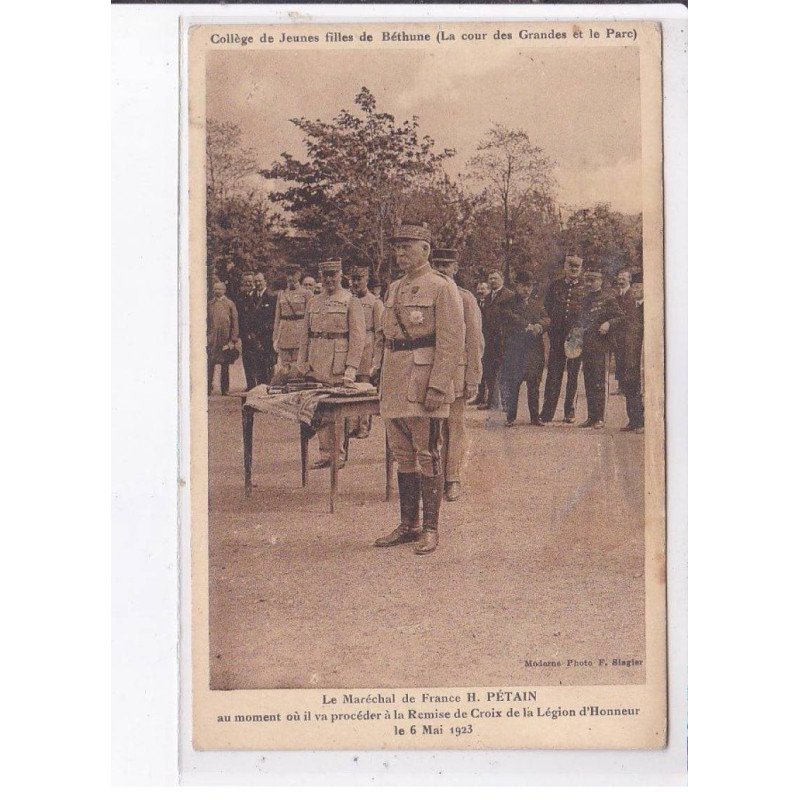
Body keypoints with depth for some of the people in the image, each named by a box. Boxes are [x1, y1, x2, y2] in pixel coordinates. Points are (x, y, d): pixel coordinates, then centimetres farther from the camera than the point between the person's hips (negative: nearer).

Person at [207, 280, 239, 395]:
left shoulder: (230, 304, 2)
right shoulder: (209, 304, 8)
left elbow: (235, 322, 1)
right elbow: (206, 321, 11)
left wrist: (233, 340, -5)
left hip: (225, 339, -1)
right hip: (212, 340, 1)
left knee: (225, 365, 7)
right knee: (209, 364, -4)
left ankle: (225, 389, 15)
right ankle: (208, 389, 0)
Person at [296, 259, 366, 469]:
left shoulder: (351, 302, -1)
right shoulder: (314, 302, 15)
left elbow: (358, 336, -7)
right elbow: (305, 334, 17)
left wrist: (351, 368, -14)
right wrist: (301, 363, 9)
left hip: (338, 366, -5)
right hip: (316, 367, 5)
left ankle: (338, 455, 7)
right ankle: (325, 453, 12)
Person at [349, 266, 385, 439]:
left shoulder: (375, 303, -2)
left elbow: (380, 334, -5)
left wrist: (376, 363, -10)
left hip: (366, 352, -5)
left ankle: (364, 427, 4)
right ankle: (353, 425, 12)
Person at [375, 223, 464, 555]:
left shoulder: (442, 288, -7)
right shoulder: (394, 289, 16)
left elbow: (452, 342, -13)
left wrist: (437, 387, -19)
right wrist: (387, 382, 16)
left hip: (424, 386, -7)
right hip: (395, 386, 7)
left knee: (428, 457, -2)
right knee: (403, 456, 11)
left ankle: (430, 528, 6)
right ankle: (408, 524, 19)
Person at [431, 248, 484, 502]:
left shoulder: (466, 299, 2)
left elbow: (475, 342, 0)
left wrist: (473, 380, -6)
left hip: (456, 371, -3)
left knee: (456, 428, 1)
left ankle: (453, 480, 7)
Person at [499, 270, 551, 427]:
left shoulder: (537, 303, 17)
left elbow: (547, 319, 4)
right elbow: (510, 316, -13)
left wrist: (539, 325, -18)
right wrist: (528, 326, -22)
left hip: (534, 351, 3)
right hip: (514, 350, -3)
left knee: (534, 385, 3)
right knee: (512, 384, -2)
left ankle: (535, 416, 10)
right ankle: (510, 417, 6)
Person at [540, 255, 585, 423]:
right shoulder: (555, 285, 9)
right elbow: (546, 308, 15)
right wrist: (550, 328, 7)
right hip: (557, 336, 1)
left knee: (573, 374, 6)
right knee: (554, 373, -1)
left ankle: (570, 412, 14)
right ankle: (547, 413, 1)